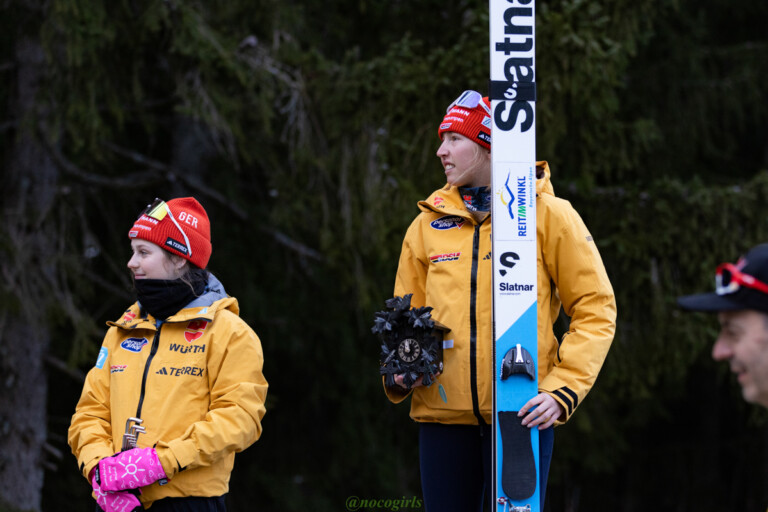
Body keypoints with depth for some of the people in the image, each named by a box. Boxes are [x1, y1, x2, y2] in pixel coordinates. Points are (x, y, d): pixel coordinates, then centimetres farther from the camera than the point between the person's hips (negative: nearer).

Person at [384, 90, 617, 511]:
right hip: (443, 414, 4)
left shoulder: (549, 215, 1)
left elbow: (595, 310, 1)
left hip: (521, 416, -3)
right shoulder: (428, 225, 12)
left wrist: (562, 389, -11)